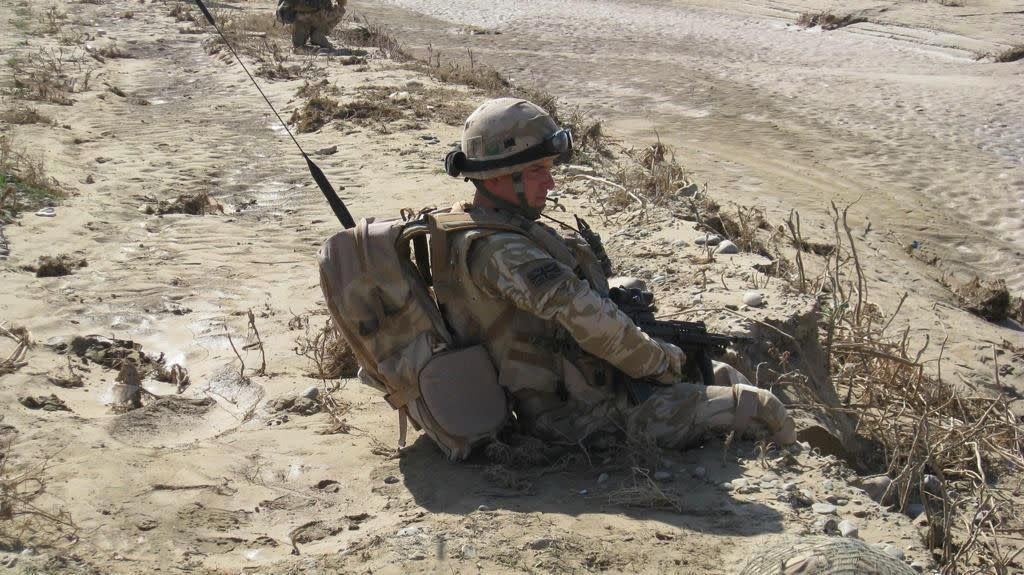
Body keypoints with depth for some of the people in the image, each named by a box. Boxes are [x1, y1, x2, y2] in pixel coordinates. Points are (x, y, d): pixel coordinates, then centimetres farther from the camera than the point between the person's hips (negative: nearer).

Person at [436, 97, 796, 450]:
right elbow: (586, 317, -30)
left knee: (720, 376, 17)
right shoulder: (494, 249, -25)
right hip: (573, 422, -11)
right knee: (755, 407, -13)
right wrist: (660, 361, -15)